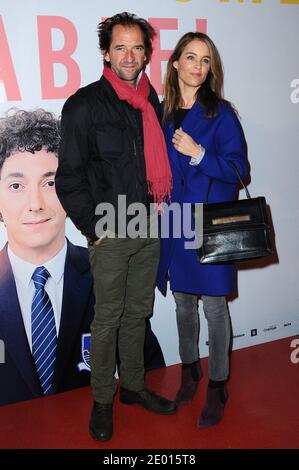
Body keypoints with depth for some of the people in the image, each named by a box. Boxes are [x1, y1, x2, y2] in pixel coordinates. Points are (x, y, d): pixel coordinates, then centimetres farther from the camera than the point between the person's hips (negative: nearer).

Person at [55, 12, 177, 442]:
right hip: (110, 232, -5)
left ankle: (134, 386, 32)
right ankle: (102, 400, 22)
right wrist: (94, 228, -10)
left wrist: (160, 202, 8)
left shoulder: (152, 101, 9)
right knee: (108, 318, 4)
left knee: (138, 312, 16)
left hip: (149, 228, 5)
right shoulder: (86, 104, -8)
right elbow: (69, 177, -9)